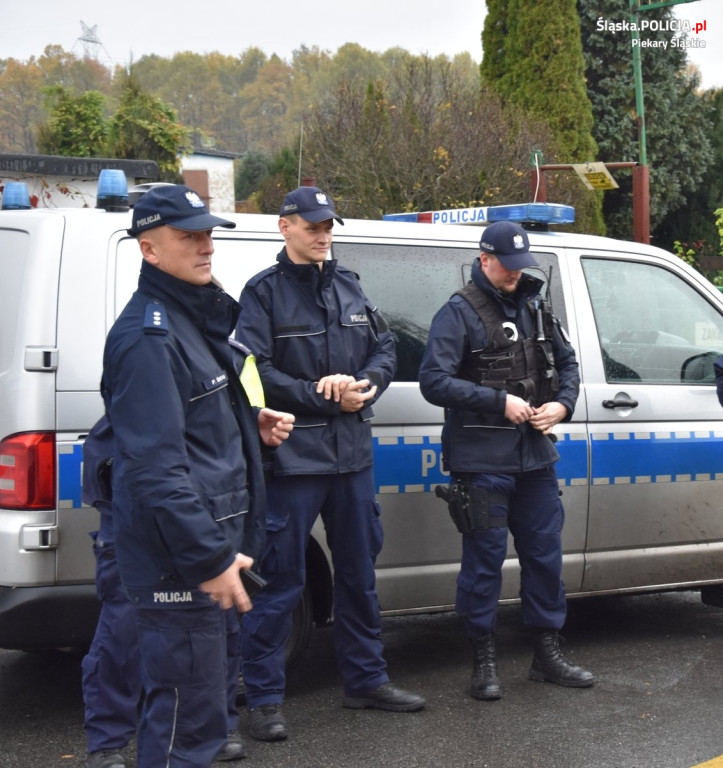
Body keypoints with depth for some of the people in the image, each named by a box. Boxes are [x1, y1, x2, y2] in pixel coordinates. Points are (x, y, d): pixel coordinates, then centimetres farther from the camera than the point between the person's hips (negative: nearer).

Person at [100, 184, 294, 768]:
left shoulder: (200, 317, 16)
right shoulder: (149, 337, -17)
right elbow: (155, 466, -24)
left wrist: (253, 424, 12)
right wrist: (209, 558, -25)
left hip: (215, 549, 10)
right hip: (181, 562, -10)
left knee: (215, 682, 22)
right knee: (189, 715, -6)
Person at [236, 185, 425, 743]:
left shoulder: (349, 287, 13)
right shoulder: (265, 292, -6)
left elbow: (385, 349, 13)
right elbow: (256, 371, -15)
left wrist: (365, 384, -8)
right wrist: (326, 399, -17)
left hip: (352, 452, 7)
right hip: (293, 456, -6)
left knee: (360, 571, 16)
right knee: (283, 580, -4)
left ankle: (366, 679, 29)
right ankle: (264, 698, 5)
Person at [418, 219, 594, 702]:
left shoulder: (535, 308, 12)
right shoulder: (459, 313, -8)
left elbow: (567, 363, 19)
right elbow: (434, 381, -16)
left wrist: (563, 404, -2)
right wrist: (500, 401, -19)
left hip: (536, 457, 6)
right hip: (482, 462, -6)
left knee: (545, 554, 12)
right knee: (485, 560, 0)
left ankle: (548, 653, 24)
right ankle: (484, 660, 12)